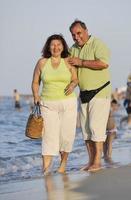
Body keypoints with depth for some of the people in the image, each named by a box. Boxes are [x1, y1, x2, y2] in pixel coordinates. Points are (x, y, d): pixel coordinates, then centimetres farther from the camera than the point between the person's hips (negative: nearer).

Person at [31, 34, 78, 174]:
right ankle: (45, 170, -11)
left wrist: (73, 85, -13)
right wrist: (36, 96, -7)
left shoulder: (68, 62, 1)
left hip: (68, 103, 1)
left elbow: (75, 79, 9)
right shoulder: (42, 63, 2)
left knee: (67, 135, 1)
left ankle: (63, 162, 25)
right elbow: (35, 82, 8)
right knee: (49, 136, -9)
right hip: (48, 104, 0)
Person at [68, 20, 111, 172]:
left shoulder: (97, 44, -12)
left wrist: (81, 62, -22)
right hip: (84, 93, 7)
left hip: (100, 92, -7)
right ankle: (91, 161, 13)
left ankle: (97, 162, -6)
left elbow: (103, 63, -27)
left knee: (96, 126, -10)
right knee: (85, 127, 7)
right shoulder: (73, 49, 10)